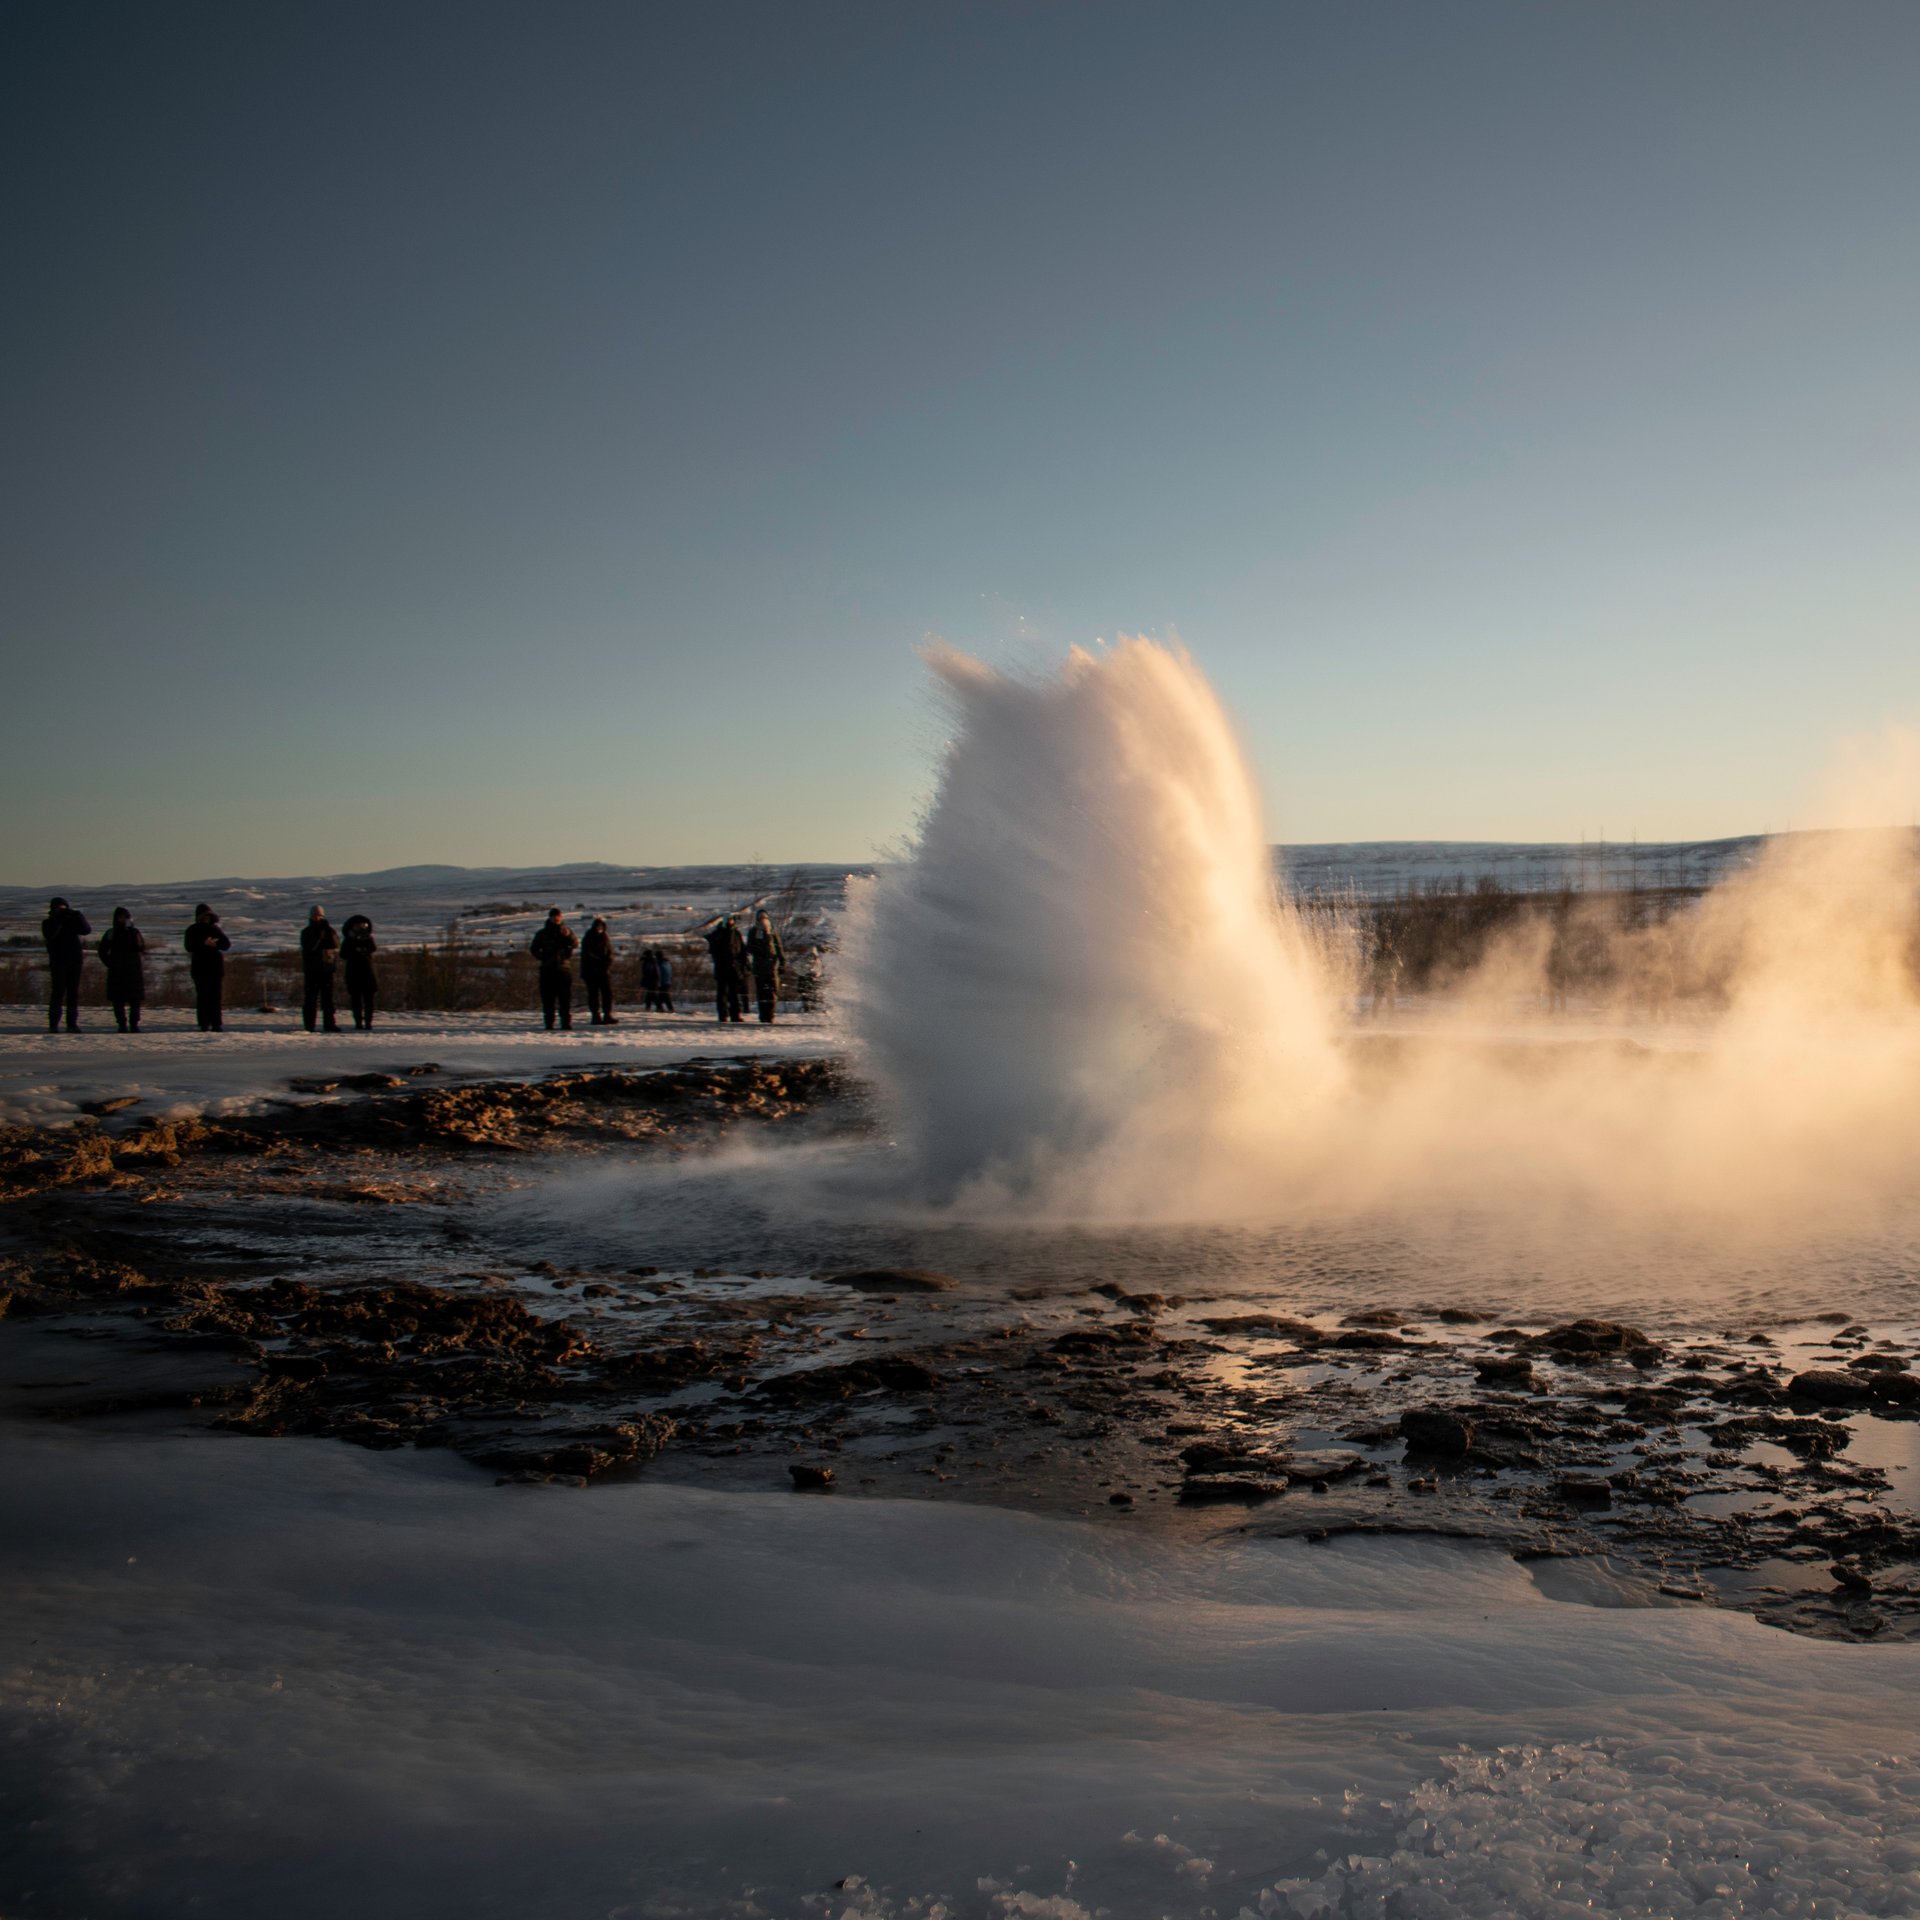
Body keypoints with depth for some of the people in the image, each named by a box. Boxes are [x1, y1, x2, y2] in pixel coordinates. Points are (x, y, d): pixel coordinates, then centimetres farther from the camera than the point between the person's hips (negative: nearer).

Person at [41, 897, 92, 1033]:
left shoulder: (72, 921, 11)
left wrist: (78, 916, -15)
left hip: (74, 961, 3)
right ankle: (53, 1025, -9)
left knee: (73, 993, 2)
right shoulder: (48, 923, 3)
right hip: (58, 963, -3)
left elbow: (86, 930, -3)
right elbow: (49, 934, -18)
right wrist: (59, 918, -21)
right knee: (58, 993, -9)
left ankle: (72, 1024, 4)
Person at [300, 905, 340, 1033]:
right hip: (311, 969, -2)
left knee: (328, 997, 3)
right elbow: (309, 948, -11)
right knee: (311, 997, -3)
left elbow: (336, 944, -6)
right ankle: (309, 1025, -1)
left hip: (327, 968, 2)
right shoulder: (306, 932, 4)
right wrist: (319, 936, -16)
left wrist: (330, 931, -15)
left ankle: (330, 1023, 5)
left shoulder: (328, 930, 10)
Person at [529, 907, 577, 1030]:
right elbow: (533, 949, 14)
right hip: (547, 969, 1)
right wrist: (543, 958, 0)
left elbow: (575, 945, -9)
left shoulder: (567, 931, 7)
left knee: (565, 997, -4)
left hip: (564, 968, -1)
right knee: (548, 999, 2)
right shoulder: (543, 933, 9)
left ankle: (567, 1024, -3)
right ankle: (549, 1024, 6)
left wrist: (568, 936, -28)